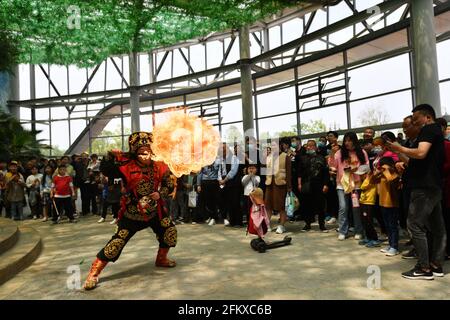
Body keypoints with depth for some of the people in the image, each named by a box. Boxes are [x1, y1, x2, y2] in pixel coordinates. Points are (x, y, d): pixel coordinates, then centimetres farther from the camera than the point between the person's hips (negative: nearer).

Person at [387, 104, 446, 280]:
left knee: (415, 225, -8)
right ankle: (436, 265, 18)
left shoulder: (428, 129, -9)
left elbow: (421, 153, -24)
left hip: (424, 186, -11)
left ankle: (424, 268, -5)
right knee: (437, 226, 11)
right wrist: (406, 163, 20)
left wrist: (398, 148, -15)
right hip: (434, 186, 11)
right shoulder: (437, 132, 23)